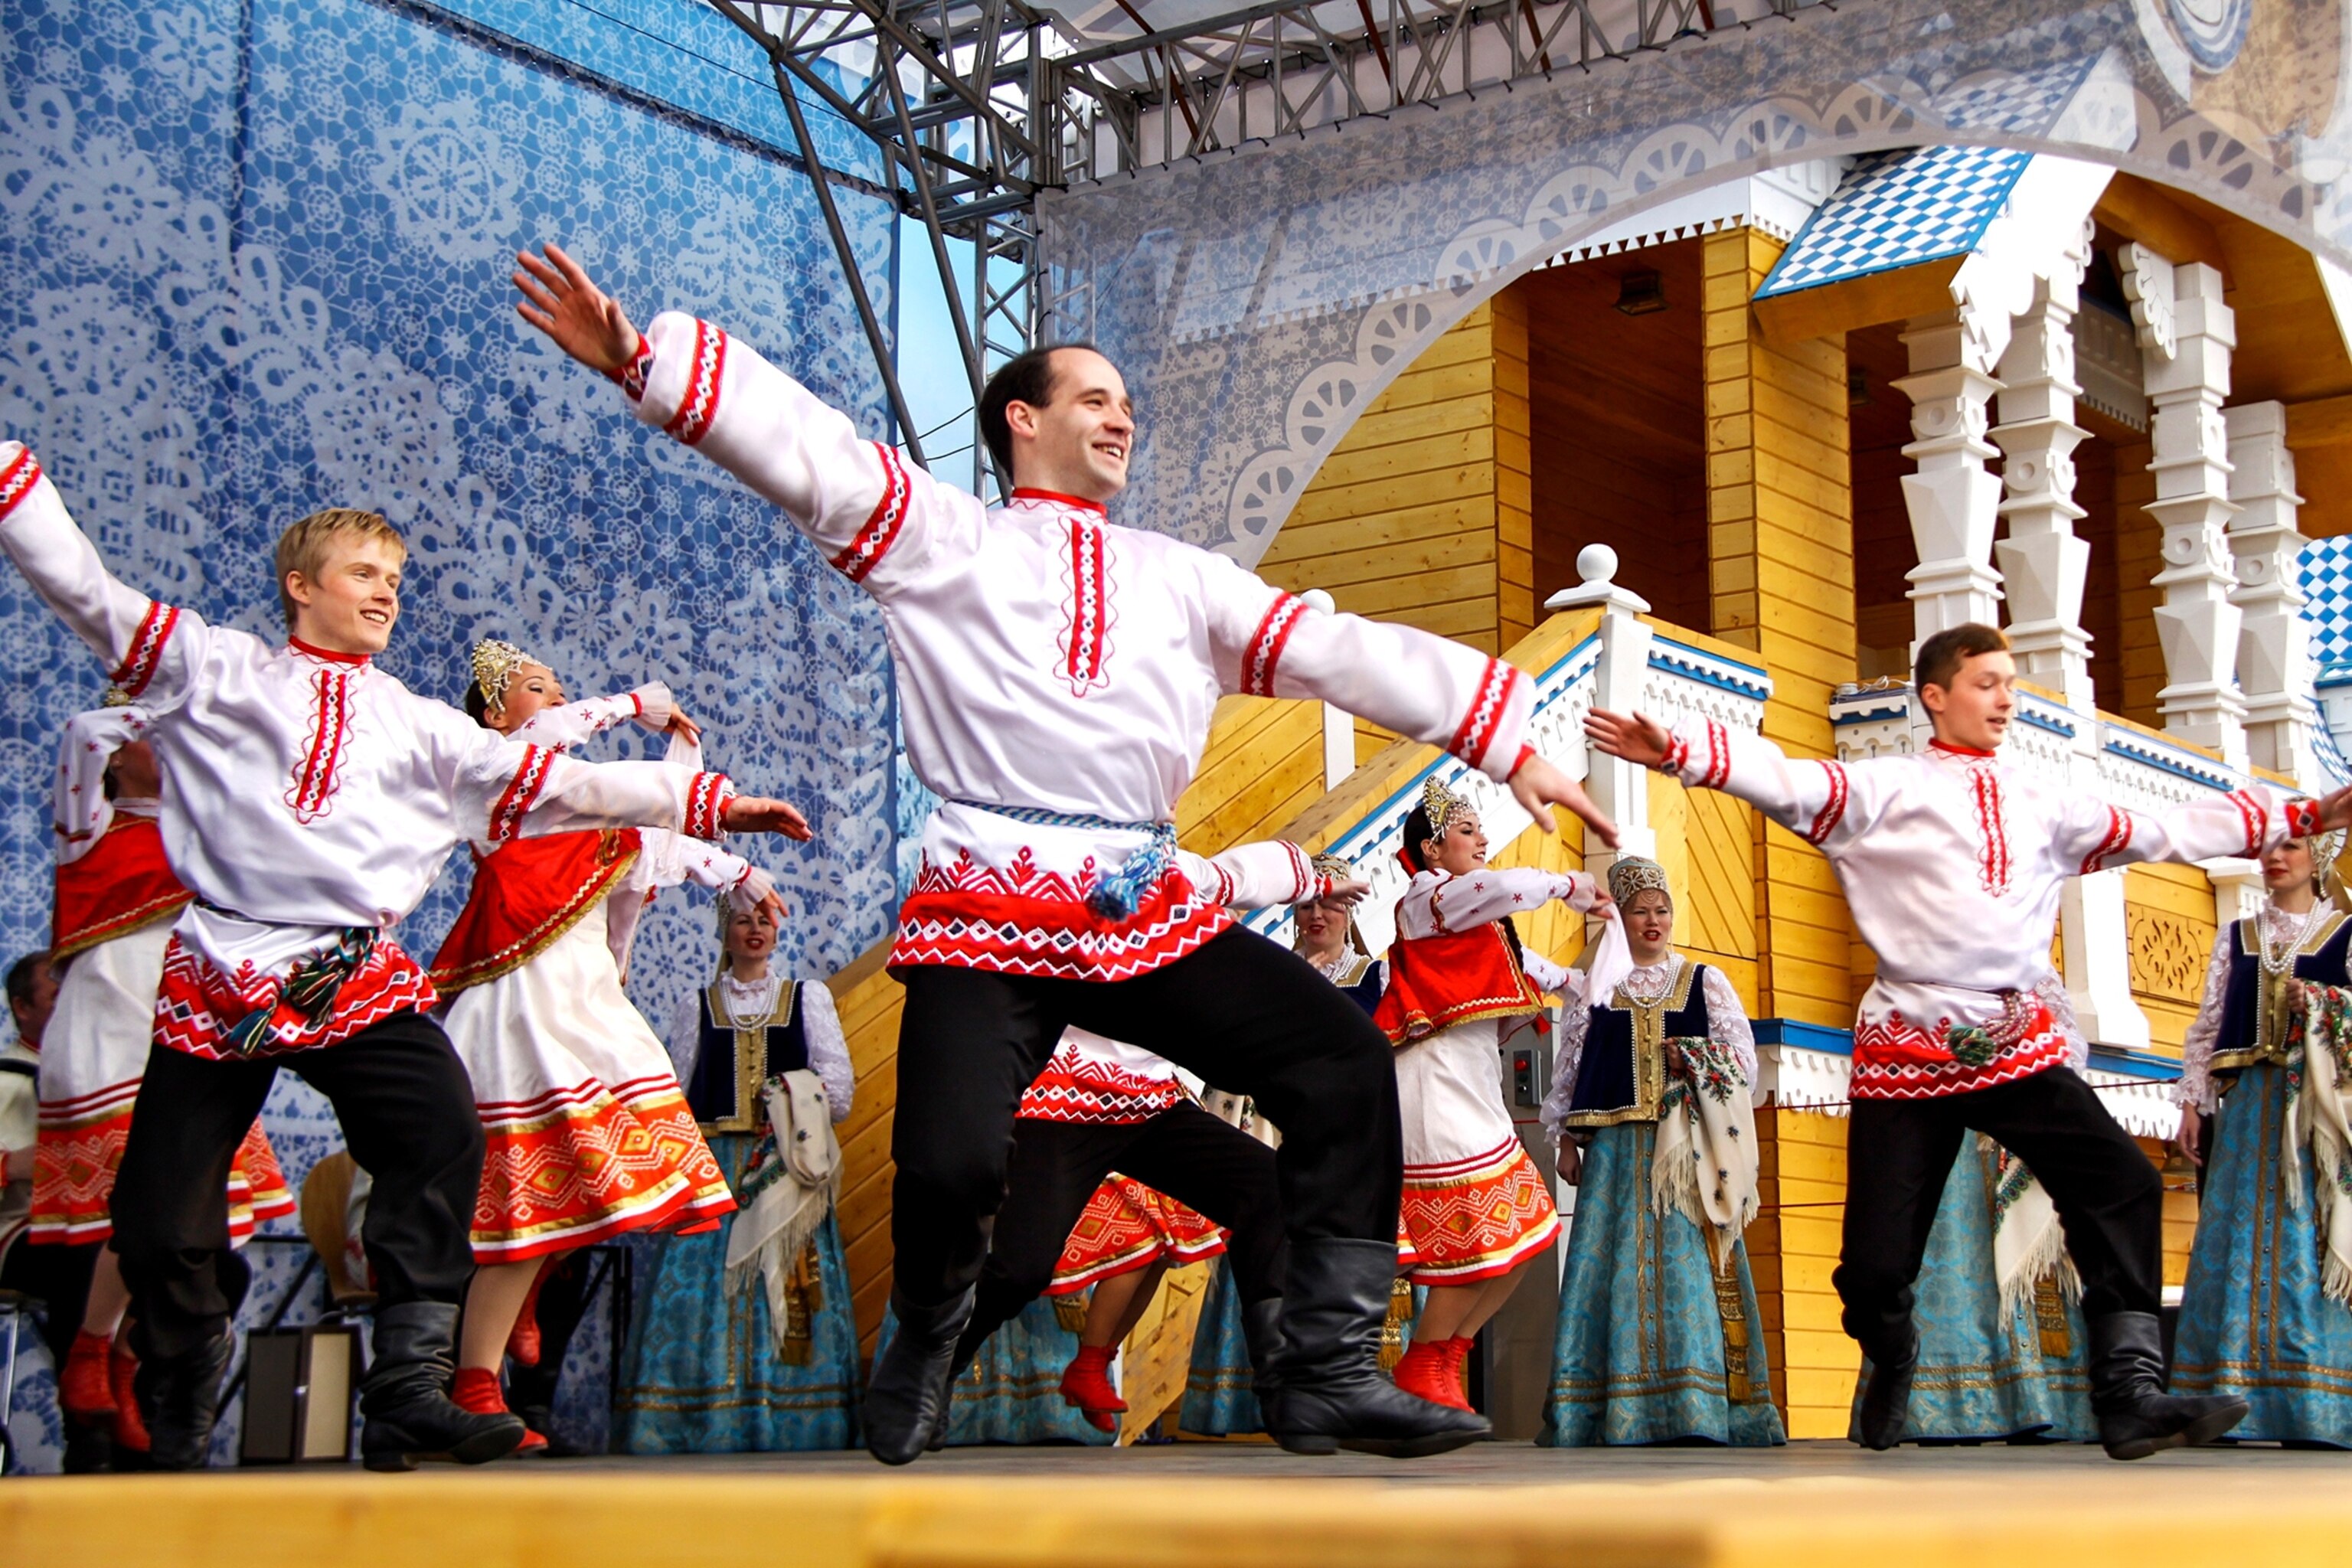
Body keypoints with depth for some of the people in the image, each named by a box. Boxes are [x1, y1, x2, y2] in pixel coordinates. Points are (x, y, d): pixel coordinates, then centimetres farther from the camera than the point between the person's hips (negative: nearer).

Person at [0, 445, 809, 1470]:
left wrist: (710, 802, 12)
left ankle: (409, 1393, -17)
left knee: (440, 1142, -22)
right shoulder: (215, 671, 13)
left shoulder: (420, 727, 20)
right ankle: (174, 1436, 18)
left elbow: (565, 786, 17)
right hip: (217, 974, -2)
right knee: (160, 1212, -2)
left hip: (358, 980, 2)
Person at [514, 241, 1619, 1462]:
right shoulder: (943, 544, 12)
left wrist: (1512, 747, 11)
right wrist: (640, 362, -13)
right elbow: (800, 446, 0)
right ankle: (923, 1347, 15)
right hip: (987, 921, -4)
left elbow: (1350, 655, 17)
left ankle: (1331, 1373, -2)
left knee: (1343, 1064, -10)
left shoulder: (1176, 579, 23)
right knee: (951, 1162, -21)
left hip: (1151, 918, 4)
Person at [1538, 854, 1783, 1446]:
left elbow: (1743, 1063, 8)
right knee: (1617, 1263, -5)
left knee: (1687, 1261, -8)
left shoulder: (1705, 982, 12)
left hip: (1686, 1147, -1)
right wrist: (1567, 1141, 6)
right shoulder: (1592, 987, 14)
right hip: (1616, 1147, 1)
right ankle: (1614, 1407, -6)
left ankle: (1694, 1407, -8)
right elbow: (1571, 1068, 13)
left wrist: (1695, 1063, -9)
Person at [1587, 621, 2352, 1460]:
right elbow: (1786, 783, -11)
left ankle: (2129, 1392, -12)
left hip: (2020, 1048, 4)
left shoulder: (2042, 805, 19)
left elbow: (2162, 832, 24)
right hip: (1908, 1051, -4)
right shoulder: (1886, 788, 3)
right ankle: (1892, 1365, 29)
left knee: (2123, 1185, -16)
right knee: (1877, 1257, -4)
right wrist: (1674, 750, -27)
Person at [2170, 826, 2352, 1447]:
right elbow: (2208, 1022, 14)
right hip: (2247, 1101, 3)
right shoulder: (2236, 937, 18)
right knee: (2235, 1244, -2)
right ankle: (2230, 1396, 0)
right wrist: (2193, 1100, 6)